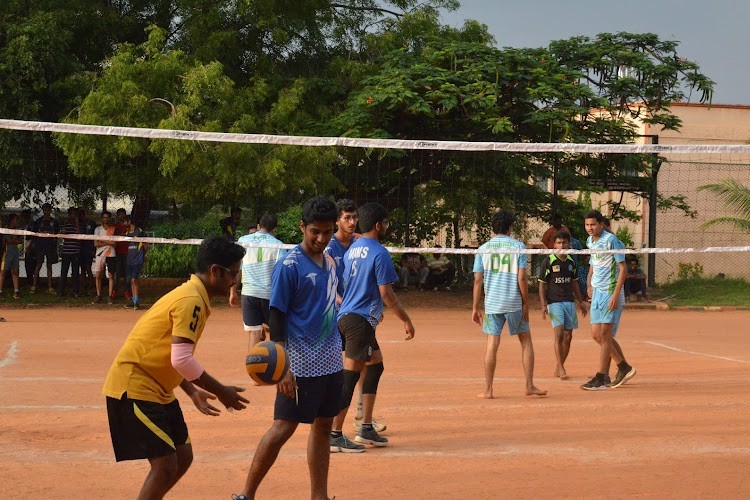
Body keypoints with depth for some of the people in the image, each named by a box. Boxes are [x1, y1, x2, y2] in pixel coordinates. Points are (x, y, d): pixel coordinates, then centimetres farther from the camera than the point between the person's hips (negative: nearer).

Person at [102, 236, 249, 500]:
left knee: (183, 457, 12)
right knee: (165, 465, -12)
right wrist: (221, 391, -14)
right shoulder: (191, 301, -19)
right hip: (133, 388, -10)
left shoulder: (192, 296, 13)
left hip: (156, 390, 10)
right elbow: (181, 360, -25)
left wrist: (193, 392, 18)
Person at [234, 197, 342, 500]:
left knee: (323, 426, 9)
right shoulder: (289, 266, -11)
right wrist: (282, 368, -18)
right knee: (283, 428, -5)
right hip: (300, 364, -7)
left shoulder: (330, 263, 10)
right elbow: (277, 318, -13)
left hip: (331, 362, 7)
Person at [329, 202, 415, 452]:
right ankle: (335, 435, -5)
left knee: (375, 365, 18)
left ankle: (366, 429, 20)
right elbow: (386, 293, -14)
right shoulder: (379, 253, -11)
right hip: (360, 320, -9)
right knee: (350, 376, -7)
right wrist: (406, 320, -5)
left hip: (346, 316, 9)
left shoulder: (352, 249, 15)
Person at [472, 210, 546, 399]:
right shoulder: (518, 246, 0)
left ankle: (488, 389, 2)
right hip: (514, 303, -1)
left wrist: (475, 309, 7)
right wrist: (526, 304, 1)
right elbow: (521, 279, -6)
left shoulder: (483, 249, 5)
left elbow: (478, 281, 2)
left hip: (491, 304, 2)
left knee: (492, 345, 4)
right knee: (526, 341, 11)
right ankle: (530, 385, 8)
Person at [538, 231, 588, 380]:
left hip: (569, 302, 6)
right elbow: (542, 284, -5)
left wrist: (580, 301, 20)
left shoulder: (571, 262, 10)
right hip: (554, 302, -6)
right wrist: (543, 305, -12)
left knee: (568, 337, 6)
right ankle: (561, 368, -13)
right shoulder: (548, 261, -6)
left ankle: (558, 368, 16)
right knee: (559, 334, -15)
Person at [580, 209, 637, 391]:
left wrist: (616, 294, -19)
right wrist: (590, 286, 15)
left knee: (604, 335, -8)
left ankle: (601, 378, -3)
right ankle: (624, 367, 21)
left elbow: (623, 268, -13)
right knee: (596, 334, 7)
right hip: (597, 293, 8)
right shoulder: (590, 241, 12)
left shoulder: (611, 240, -13)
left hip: (610, 293, -8)